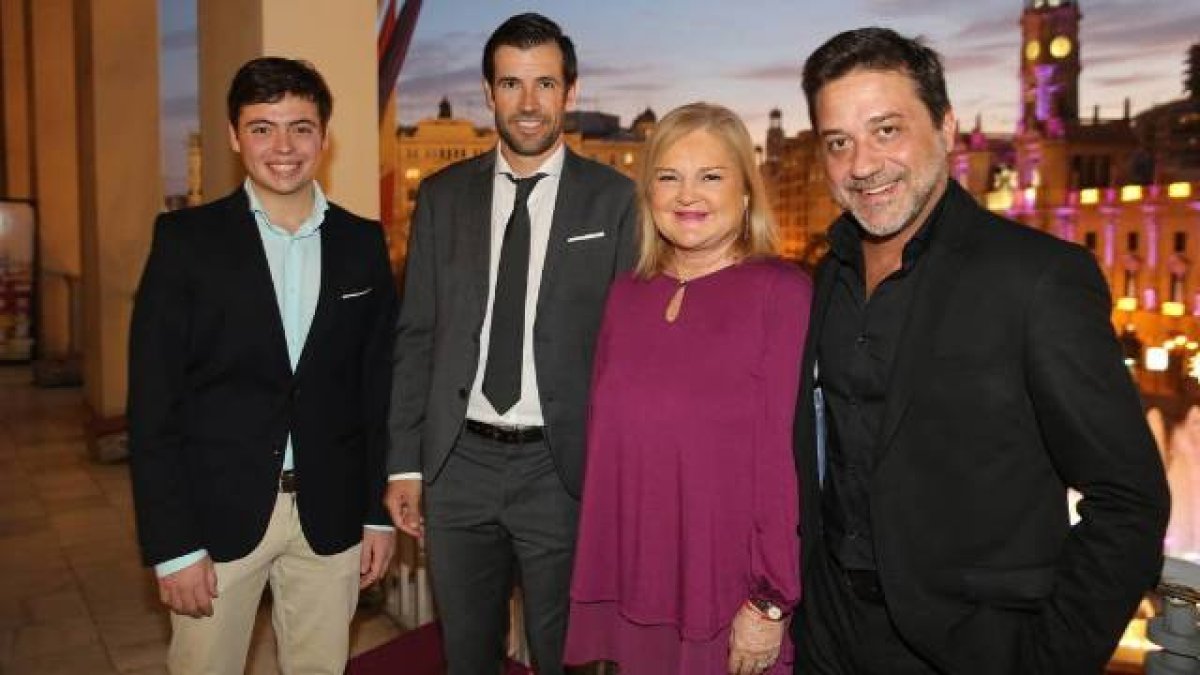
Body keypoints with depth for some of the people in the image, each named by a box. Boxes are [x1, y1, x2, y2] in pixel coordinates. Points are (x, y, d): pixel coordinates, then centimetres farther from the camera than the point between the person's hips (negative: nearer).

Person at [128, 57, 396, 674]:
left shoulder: (363, 243, 4)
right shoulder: (186, 239, -4)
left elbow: (377, 387, 7)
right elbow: (153, 403, -6)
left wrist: (379, 512, 5)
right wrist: (171, 544, -9)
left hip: (330, 515, 2)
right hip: (217, 512, -2)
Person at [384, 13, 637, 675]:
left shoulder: (613, 198, -3)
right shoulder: (442, 196, 5)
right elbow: (415, 335, 6)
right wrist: (404, 463, 3)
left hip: (562, 466, -2)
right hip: (457, 463, 3)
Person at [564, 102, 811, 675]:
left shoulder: (781, 292, -11)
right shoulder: (626, 295, 5)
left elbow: (788, 455, -13)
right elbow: (604, 443, 8)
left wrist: (771, 603, -14)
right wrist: (598, 578, 6)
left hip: (734, 606, -4)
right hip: (631, 592, 5)